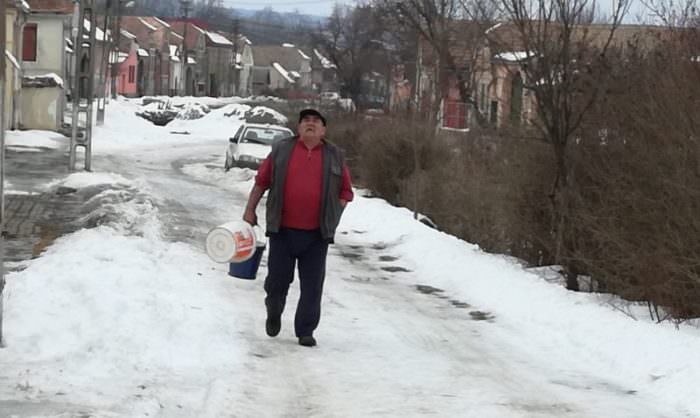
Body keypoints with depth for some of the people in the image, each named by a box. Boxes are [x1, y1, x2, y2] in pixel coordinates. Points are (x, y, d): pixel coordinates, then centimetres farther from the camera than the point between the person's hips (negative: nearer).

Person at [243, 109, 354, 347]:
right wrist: (250, 210, 5)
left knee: (312, 285, 1)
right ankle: (274, 313, 33)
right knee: (278, 278, 5)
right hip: (283, 230, 0)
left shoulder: (335, 156, 6)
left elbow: (346, 192, 11)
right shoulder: (281, 150, 5)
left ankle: (306, 331, 10)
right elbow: (261, 181, 9)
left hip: (317, 234, 0)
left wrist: (332, 217, 0)